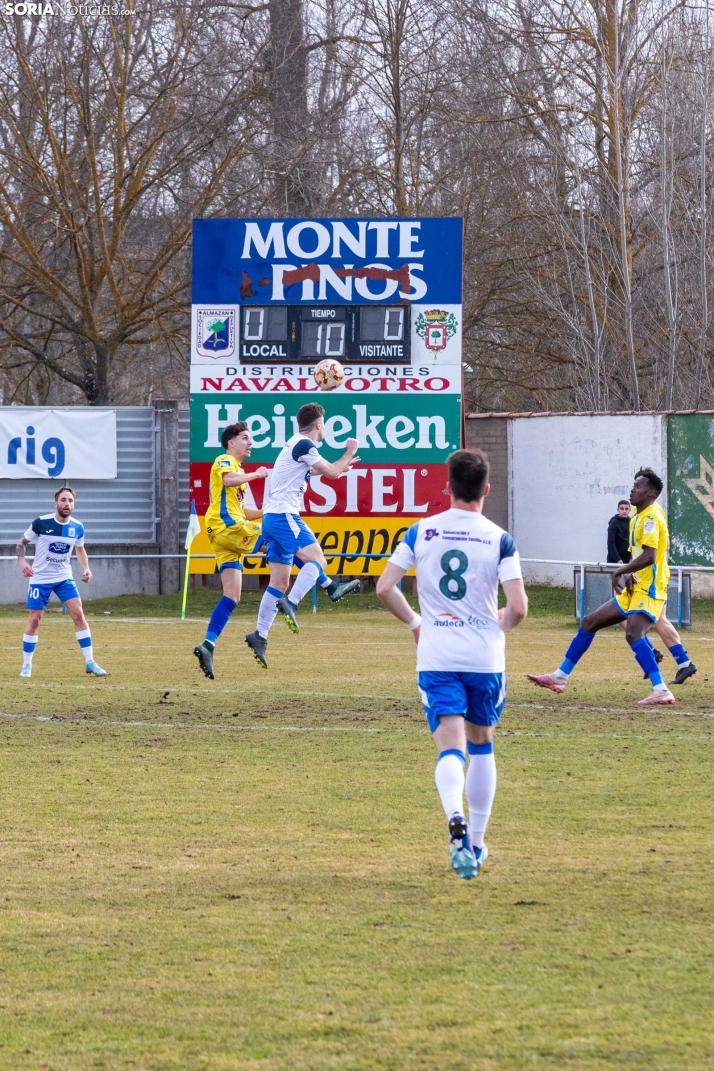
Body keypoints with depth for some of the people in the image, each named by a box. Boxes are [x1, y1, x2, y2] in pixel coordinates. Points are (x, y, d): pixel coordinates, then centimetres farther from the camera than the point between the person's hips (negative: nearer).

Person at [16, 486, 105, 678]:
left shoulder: (77, 527, -4)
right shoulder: (41, 523, -15)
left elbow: (80, 549, 16)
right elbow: (22, 543, -2)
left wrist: (86, 568, 0)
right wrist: (22, 561, -21)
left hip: (64, 577, 3)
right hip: (40, 578, -3)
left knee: (78, 614, -10)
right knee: (34, 620, -2)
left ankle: (90, 662, -5)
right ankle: (26, 665, 13)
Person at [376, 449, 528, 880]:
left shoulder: (421, 532, 1)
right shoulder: (499, 539, -5)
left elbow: (385, 588, -2)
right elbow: (519, 606, -11)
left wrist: (414, 621, 14)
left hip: (436, 656, 0)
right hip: (485, 656, 0)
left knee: (450, 748, -6)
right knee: (482, 746, 18)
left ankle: (457, 823, -34)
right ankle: (476, 842, 24)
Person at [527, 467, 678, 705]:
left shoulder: (651, 517, -15)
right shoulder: (638, 517, 14)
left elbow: (648, 557, -26)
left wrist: (621, 571, -14)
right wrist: (628, 572, -1)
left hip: (649, 591, -10)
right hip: (635, 589, 10)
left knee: (633, 633, -32)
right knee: (589, 623, 14)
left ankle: (661, 690, -37)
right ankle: (560, 677, 23)